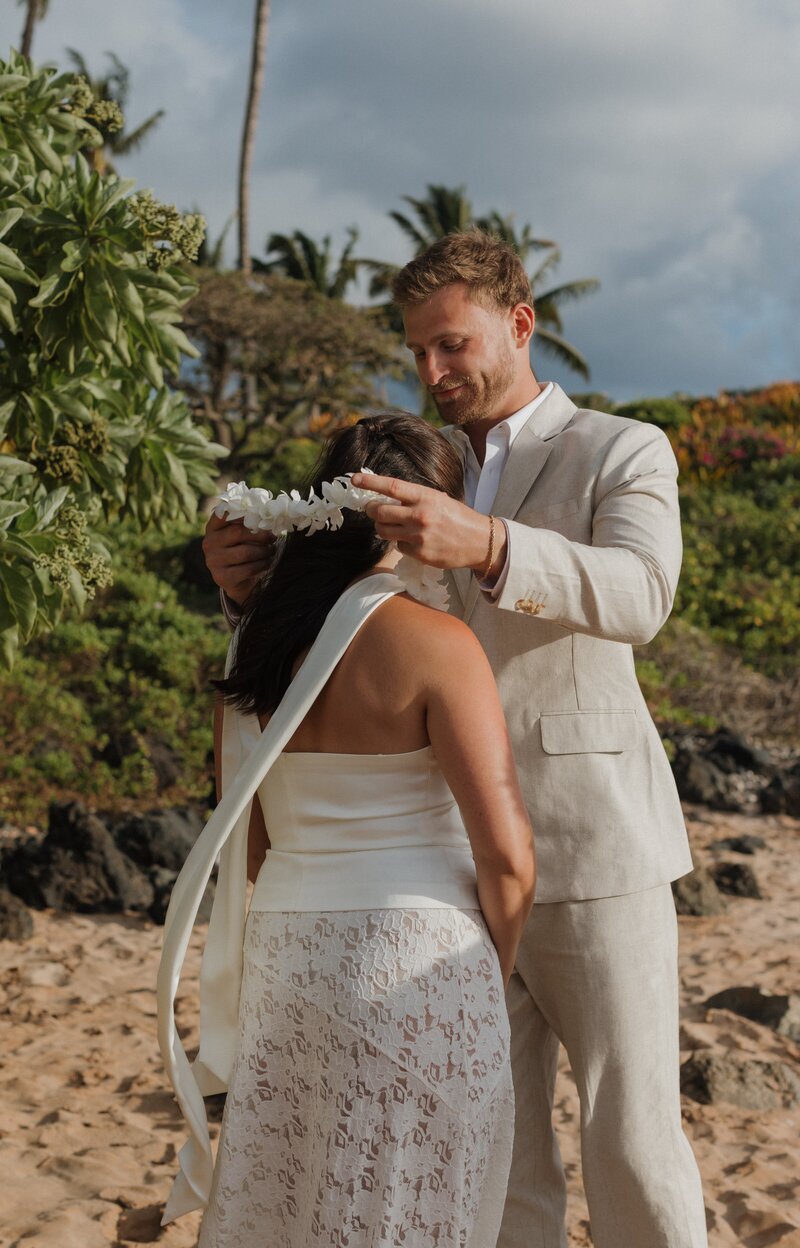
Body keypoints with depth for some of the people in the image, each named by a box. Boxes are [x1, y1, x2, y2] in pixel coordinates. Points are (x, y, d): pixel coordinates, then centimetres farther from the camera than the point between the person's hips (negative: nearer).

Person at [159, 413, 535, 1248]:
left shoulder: (259, 647, 6)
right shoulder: (435, 645, -14)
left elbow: (248, 846, 11)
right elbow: (505, 854, -16)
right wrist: (493, 972, 0)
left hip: (283, 959, 6)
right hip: (414, 964, -6)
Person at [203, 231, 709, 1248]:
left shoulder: (623, 454, -1)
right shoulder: (421, 478, 15)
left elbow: (636, 596, -21)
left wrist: (483, 545, -38)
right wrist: (255, 580, -12)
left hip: (592, 848, -5)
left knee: (629, 1137, 2)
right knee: (497, 1144, 10)